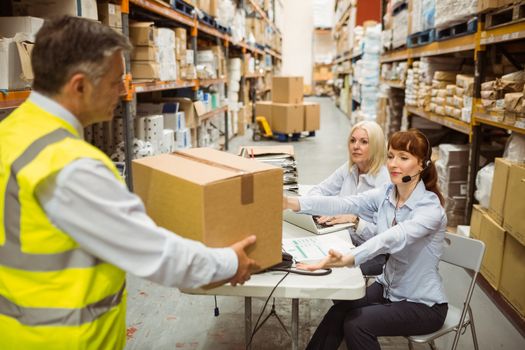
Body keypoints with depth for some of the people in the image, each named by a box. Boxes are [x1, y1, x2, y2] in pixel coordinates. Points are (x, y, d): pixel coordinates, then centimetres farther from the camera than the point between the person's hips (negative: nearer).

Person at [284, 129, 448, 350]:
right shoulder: (385, 194, -5)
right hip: (388, 288, 5)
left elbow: (393, 238, -42)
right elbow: (343, 203, -19)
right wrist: (294, 203, -33)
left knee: (356, 324, -22)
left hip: (423, 304, -5)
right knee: (338, 314, -15)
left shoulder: (431, 208, -24)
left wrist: (348, 259, -59)